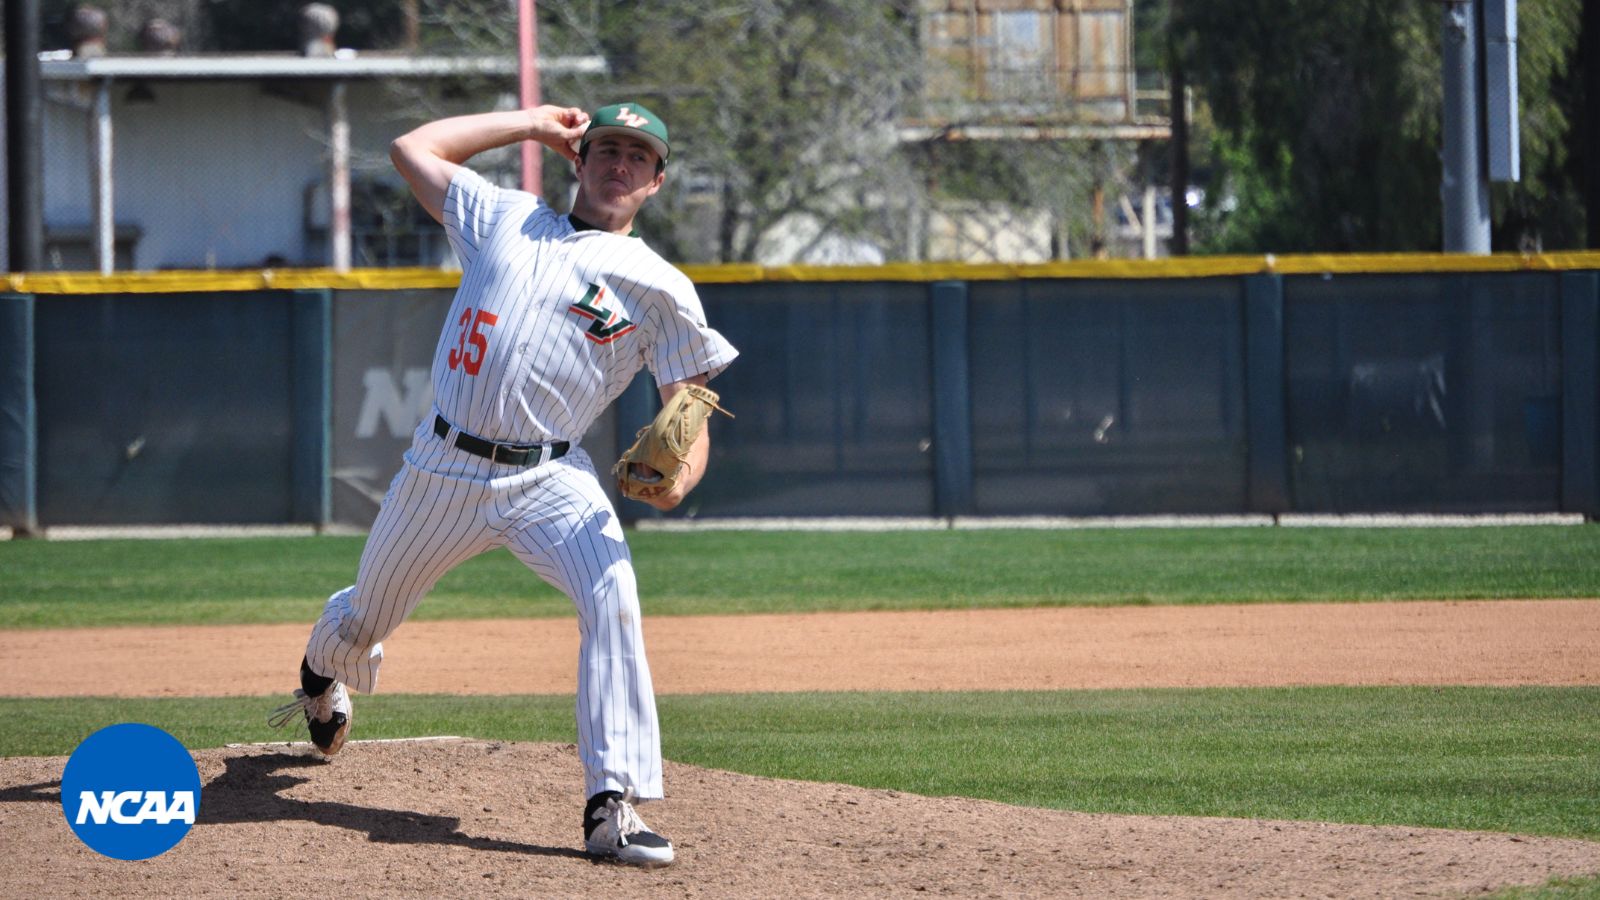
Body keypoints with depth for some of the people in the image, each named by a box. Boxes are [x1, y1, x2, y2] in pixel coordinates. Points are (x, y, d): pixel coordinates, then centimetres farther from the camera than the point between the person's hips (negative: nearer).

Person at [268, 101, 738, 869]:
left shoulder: (660, 287, 4)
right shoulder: (506, 220, 12)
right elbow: (412, 149, 19)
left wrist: (677, 476, -22)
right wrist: (532, 125, 20)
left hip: (551, 481, -2)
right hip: (443, 466, 2)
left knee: (613, 598, -30)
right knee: (363, 621, 17)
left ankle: (613, 807, -33)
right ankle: (324, 672, 57)